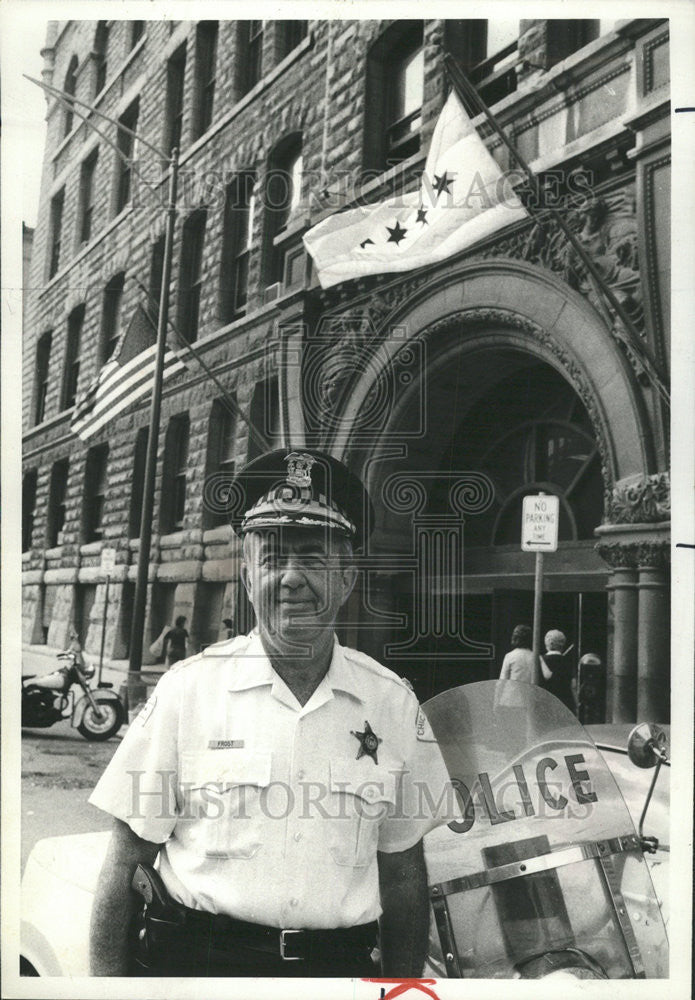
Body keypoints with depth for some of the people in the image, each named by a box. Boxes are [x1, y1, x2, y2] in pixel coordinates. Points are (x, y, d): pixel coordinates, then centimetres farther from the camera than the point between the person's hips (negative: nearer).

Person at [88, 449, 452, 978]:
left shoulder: (393, 702, 2)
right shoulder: (188, 687, -4)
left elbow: (403, 873, 9)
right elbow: (125, 861, -1)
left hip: (340, 963, 2)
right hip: (190, 961, -2)